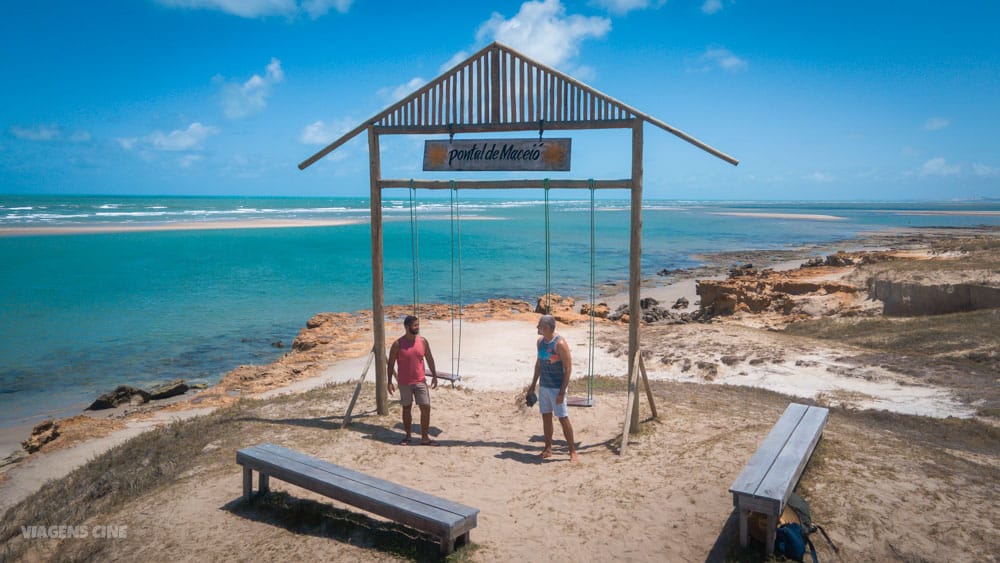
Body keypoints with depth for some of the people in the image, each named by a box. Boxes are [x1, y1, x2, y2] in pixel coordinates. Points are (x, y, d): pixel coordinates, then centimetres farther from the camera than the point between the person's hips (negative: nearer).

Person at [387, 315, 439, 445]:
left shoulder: (423, 341, -1)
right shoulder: (398, 344, -9)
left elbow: (429, 359, 9)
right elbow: (391, 363, -3)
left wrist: (434, 376, 7)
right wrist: (389, 382, -6)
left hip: (420, 381, 2)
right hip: (404, 383, -2)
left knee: (426, 408, -2)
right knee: (406, 409, 9)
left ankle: (424, 438, 8)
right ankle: (407, 436, 26)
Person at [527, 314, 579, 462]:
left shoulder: (560, 344, -17)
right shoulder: (540, 340, 7)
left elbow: (568, 368, -17)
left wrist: (562, 392, -20)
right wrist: (533, 385, 17)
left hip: (557, 387, -7)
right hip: (543, 386, 8)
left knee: (563, 418, -4)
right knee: (546, 417, 11)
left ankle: (573, 451, 4)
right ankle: (548, 449, 21)